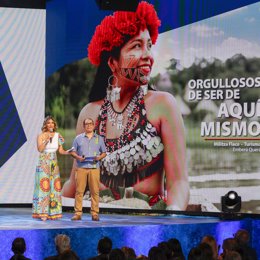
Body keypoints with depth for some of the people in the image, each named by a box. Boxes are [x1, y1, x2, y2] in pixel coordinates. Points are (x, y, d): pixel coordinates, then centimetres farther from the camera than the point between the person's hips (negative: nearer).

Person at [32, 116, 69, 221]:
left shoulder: (57, 135, 9)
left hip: (54, 164, 5)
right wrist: (47, 140, -24)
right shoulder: (41, 135, -3)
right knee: (44, 186, -11)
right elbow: (40, 149, -15)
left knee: (55, 187, 1)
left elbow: (61, 151, 9)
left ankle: (53, 212, 5)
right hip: (43, 163, -5)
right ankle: (42, 213, -11)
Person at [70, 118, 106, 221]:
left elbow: (104, 153, 16)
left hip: (94, 168, 1)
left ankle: (95, 213, 0)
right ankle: (78, 213, -2)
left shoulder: (99, 138, 14)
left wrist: (99, 157, -4)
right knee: (79, 190, -5)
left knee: (95, 191, -3)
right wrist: (78, 157, -8)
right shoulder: (78, 138, 11)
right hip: (81, 167, 0)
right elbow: (73, 151, 12)